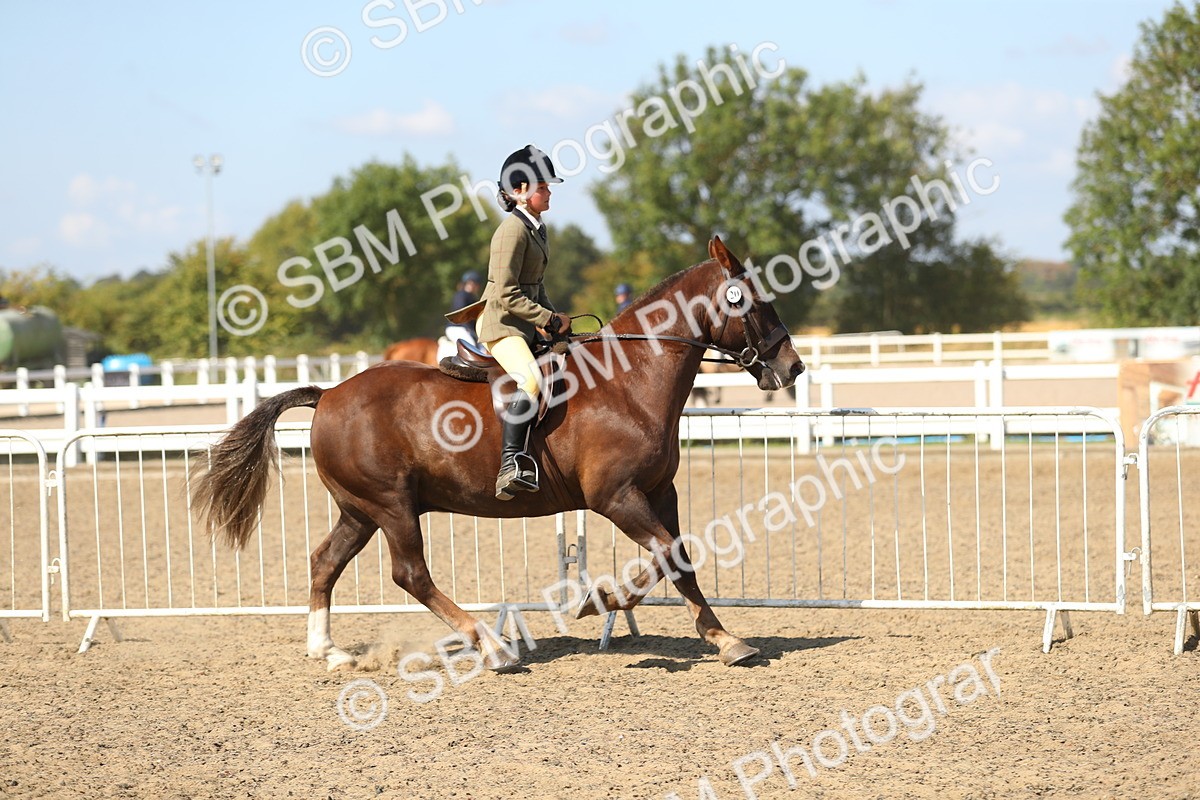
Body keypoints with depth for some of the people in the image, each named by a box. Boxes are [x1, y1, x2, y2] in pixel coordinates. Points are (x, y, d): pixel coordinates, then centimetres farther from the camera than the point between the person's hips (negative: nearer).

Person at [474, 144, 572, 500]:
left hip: (526, 324, 11)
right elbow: (506, 293, -19)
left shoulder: (536, 228, 16)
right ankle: (511, 465, -39)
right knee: (530, 379, -32)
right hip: (501, 323, -11)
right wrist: (551, 321, -15)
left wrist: (556, 319, 11)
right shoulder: (513, 230, -13)